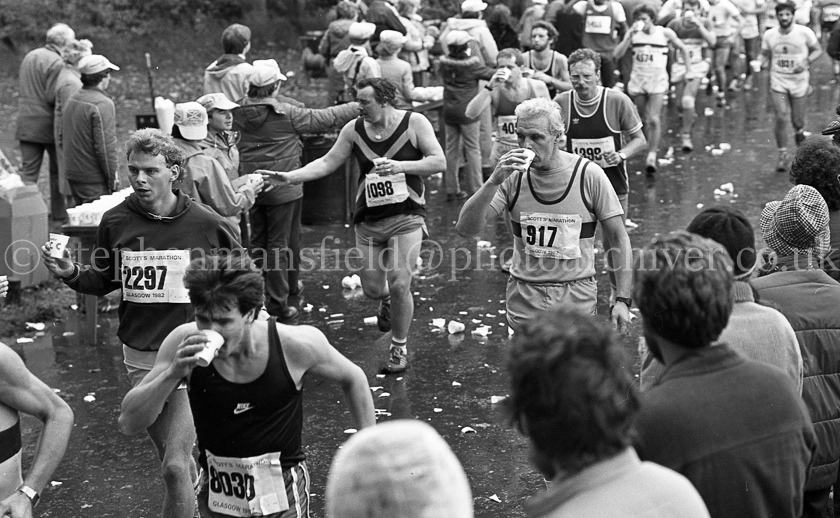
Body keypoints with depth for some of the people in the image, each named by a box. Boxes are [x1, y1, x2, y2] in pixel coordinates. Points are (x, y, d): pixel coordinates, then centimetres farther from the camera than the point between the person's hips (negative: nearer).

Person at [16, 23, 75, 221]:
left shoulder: (29, 56, 11)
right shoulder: (56, 63, -16)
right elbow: (53, 97, -20)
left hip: (26, 124, 6)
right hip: (48, 124, -6)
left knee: (28, 171, 6)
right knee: (59, 170, 9)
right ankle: (59, 212, 17)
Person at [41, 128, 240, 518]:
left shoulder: (206, 224, -9)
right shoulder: (116, 222, -3)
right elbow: (102, 282, 11)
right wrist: (72, 274, -9)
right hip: (139, 358, 4)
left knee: (175, 466, -12)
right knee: (169, 454, 18)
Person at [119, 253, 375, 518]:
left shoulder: (297, 345, -20)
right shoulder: (184, 344, -18)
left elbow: (353, 380, 0)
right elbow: (128, 424, -17)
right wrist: (173, 374, -33)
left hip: (282, 497, -2)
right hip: (216, 496, 2)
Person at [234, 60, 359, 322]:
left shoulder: (239, 112, -2)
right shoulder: (286, 114, -15)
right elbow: (323, 118, -8)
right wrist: (358, 106, 2)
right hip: (283, 189, -5)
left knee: (258, 242, 17)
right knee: (280, 244, 3)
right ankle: (277, 303, 7)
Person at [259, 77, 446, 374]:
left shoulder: (415, 123, -7)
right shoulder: (354, 130, 2)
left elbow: (439, 162, -9)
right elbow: (327, 163, 5)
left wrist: (401, 166, -21)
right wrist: (289, 177, -4)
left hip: (406, 218, -3)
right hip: (368, 221, 3)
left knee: (399, 285, -12)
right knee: (372, 289, 5)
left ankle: (399, 349, 9)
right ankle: (387, 300, 45)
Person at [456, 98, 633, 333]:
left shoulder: (589, 175, -7)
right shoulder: (513, 177, -3)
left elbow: (619, 238, -2)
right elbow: (465, 228, -10)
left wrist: (623, 299, -8)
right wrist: (493, 182, -23)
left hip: (577, 298, -1)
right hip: (524, 299, 2)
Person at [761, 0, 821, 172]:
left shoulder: (804, 33, -9)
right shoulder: (769, 35, -3)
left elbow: (817, 50, 2)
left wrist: (806, 61, -17)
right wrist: (763, 63, -12)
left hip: (799, 82, -1)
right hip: (778, 82, 1)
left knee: (797, 122, 4)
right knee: (780, 118, -13)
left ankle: (799, 132, 42)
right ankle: (783, 155, 1)